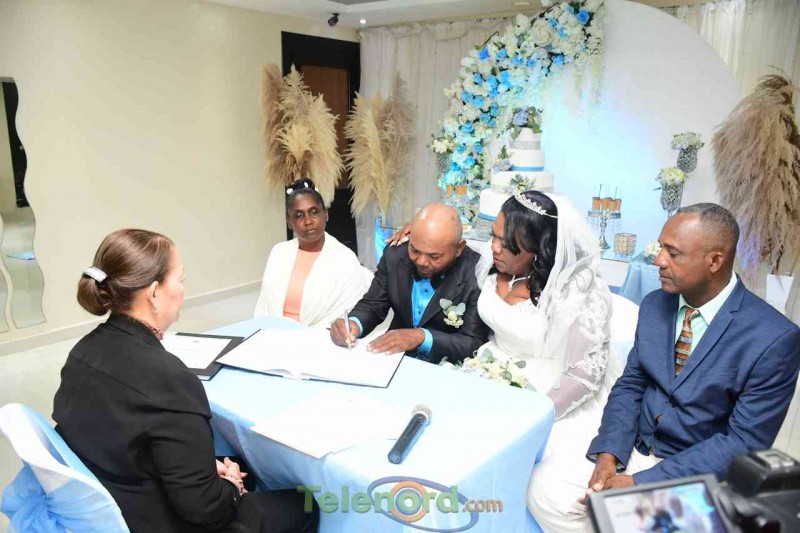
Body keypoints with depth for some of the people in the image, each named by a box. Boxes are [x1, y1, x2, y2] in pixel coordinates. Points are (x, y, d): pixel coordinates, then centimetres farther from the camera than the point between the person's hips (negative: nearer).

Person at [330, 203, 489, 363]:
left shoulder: (476, 275, -18)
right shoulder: (394, 255, -6)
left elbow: (475, 344, -16)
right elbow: (373, 305, 1)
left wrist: (422, 337, -27)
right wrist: (354, 323, -19)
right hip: (394, 360, 3)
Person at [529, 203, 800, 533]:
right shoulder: (654, 305, 1)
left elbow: (744, 443, -16)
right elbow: (630, 386, 7)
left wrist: (642, 482, -20)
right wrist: (608, 453, -10)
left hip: (701, 473, -4)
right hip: (632, 454, 5)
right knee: (548, 484, -14)